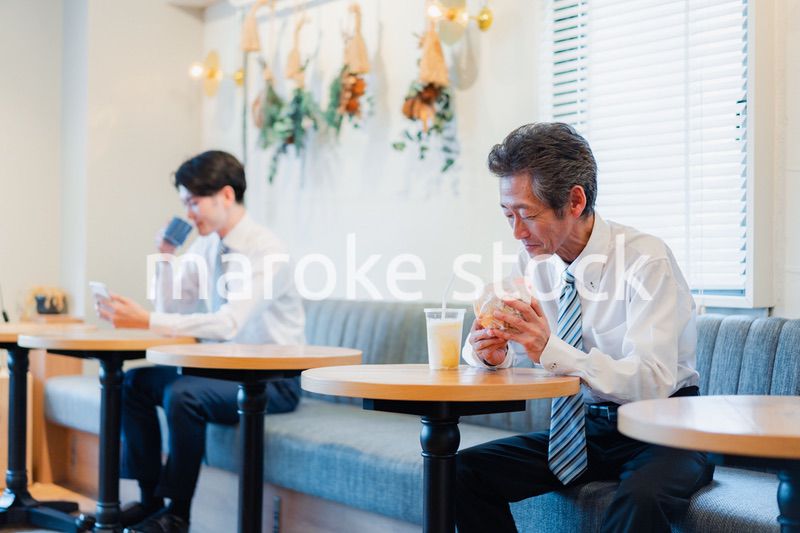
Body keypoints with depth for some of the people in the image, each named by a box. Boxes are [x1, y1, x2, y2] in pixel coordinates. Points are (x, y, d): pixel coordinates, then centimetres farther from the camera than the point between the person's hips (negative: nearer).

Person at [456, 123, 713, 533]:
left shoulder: (646, 260, -19)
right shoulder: (533, 260, -2)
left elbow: (653, 382, -27)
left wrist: (552, 351, -39)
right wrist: (489, 351, -20)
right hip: (579, 427, 6)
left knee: (641, 498, -37)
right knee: (464, 471, -11)